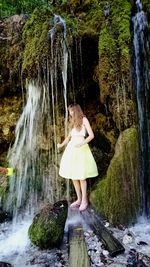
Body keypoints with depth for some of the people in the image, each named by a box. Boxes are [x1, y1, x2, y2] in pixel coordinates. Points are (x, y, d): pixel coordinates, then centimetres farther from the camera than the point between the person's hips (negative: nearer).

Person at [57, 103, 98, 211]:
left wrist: (82, 143, -19)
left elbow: (91, 135, -8)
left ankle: (84, 200, 9)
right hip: (71, 148, 7)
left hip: (81, 149, -6)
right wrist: (62, 144, 10)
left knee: (81, 176, -4)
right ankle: (79, 199, 18)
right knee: (73, 176, 6)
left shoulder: (84, 119, -1)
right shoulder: (72, 122, 18)